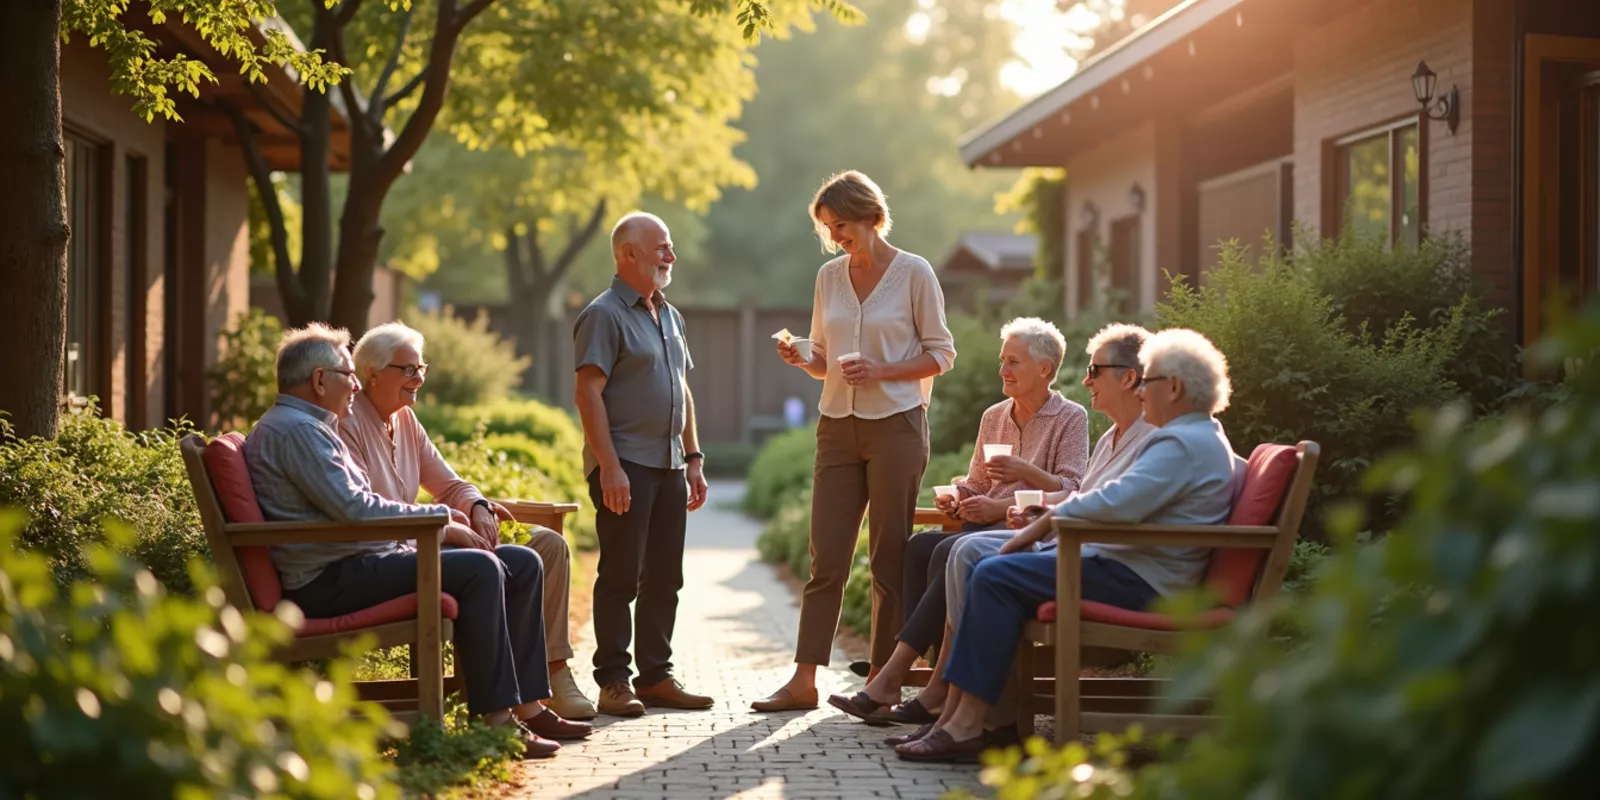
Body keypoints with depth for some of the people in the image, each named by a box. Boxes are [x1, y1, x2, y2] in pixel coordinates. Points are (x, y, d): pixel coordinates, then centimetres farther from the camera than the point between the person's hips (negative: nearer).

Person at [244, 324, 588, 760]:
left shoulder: (312, 428, 23)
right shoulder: (295, 430, -12)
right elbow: (354, 509, -20)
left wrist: (438, 524, 8)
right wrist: (440, 518, -10)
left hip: (361, 562, 11)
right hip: (332, 580, -11)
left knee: (522, 565, 3)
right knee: (478, 568, -27)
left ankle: (528, 705, 2)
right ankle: (495, 718, -24)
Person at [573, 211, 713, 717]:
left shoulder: (669, 316, 18)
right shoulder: (604, 315, -8)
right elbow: (587, 393, -15)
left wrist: (693, 457, 16)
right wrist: (609, 466, -21)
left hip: (668, 466, 8)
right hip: (625, 466, -8)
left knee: (664, 579, 10)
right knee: (620, 578, -5)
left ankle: (656, 676, 17)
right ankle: (613, 683, 1)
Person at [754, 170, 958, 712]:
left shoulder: (914, 273, -4)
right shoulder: (829, 277, 10)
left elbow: (941, 354, -2)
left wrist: (880, 371, -16)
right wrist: (802, 360, -5)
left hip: (896, 424, -4)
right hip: (838, 425, 4)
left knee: (890, 560, 1)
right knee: (826, 559, 1)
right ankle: (804, 680, 1)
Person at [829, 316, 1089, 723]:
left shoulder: (1071, 418, 3)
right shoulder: (994, 417, 21)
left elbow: (1073, 492, -6)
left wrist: (1025, 472, -18)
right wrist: (957, 500, -1)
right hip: (985, 530, 7)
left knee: (949, 553, -32)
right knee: (919, 546, -24)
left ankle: (893, 677, -33)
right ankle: (941, 683, -28)